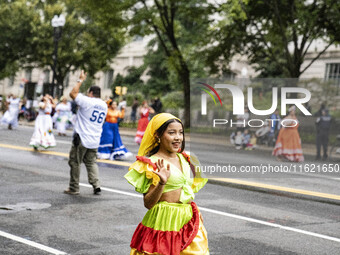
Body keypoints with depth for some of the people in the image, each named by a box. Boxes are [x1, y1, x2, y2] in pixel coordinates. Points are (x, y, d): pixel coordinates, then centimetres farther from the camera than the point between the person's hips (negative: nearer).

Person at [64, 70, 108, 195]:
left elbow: (73, 93, -7)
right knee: (91, 163, 16)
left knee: (75, 163, 5)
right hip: (95, 141, 6)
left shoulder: (87, 101, -13)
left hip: (81, 139, -6)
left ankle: (74, 188, 10)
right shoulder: (104, 105, 9)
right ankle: (96, 186, 3)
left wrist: (81, 80, 2)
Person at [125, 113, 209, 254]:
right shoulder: (153, 163, -11)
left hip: (188, 220, 6)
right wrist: (162, 183, -27)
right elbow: (148, 203, -16)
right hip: (165, 221, -6)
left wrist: (199, 166, 15)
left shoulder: (184, 158, 9)